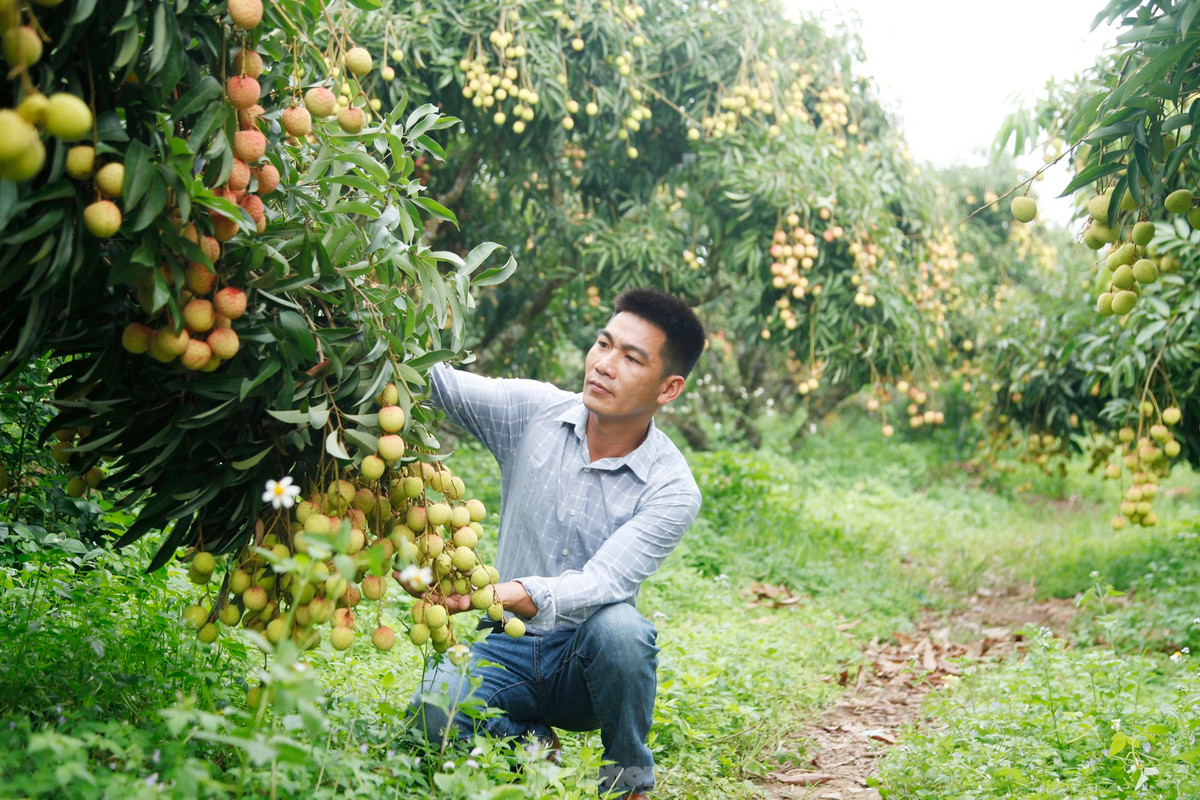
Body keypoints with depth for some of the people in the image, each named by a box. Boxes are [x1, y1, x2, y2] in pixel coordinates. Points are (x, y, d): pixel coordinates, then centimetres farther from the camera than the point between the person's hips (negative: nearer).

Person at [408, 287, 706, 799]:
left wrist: (499, 594, -44)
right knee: (433, 711, -30)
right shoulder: (532, 410, -4)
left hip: (587, 661, -1)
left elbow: (600, 584, -26)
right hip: (508, 649, 1)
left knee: (619, 627, -36)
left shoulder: (672, 490, -13)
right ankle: (533, 745, 4)